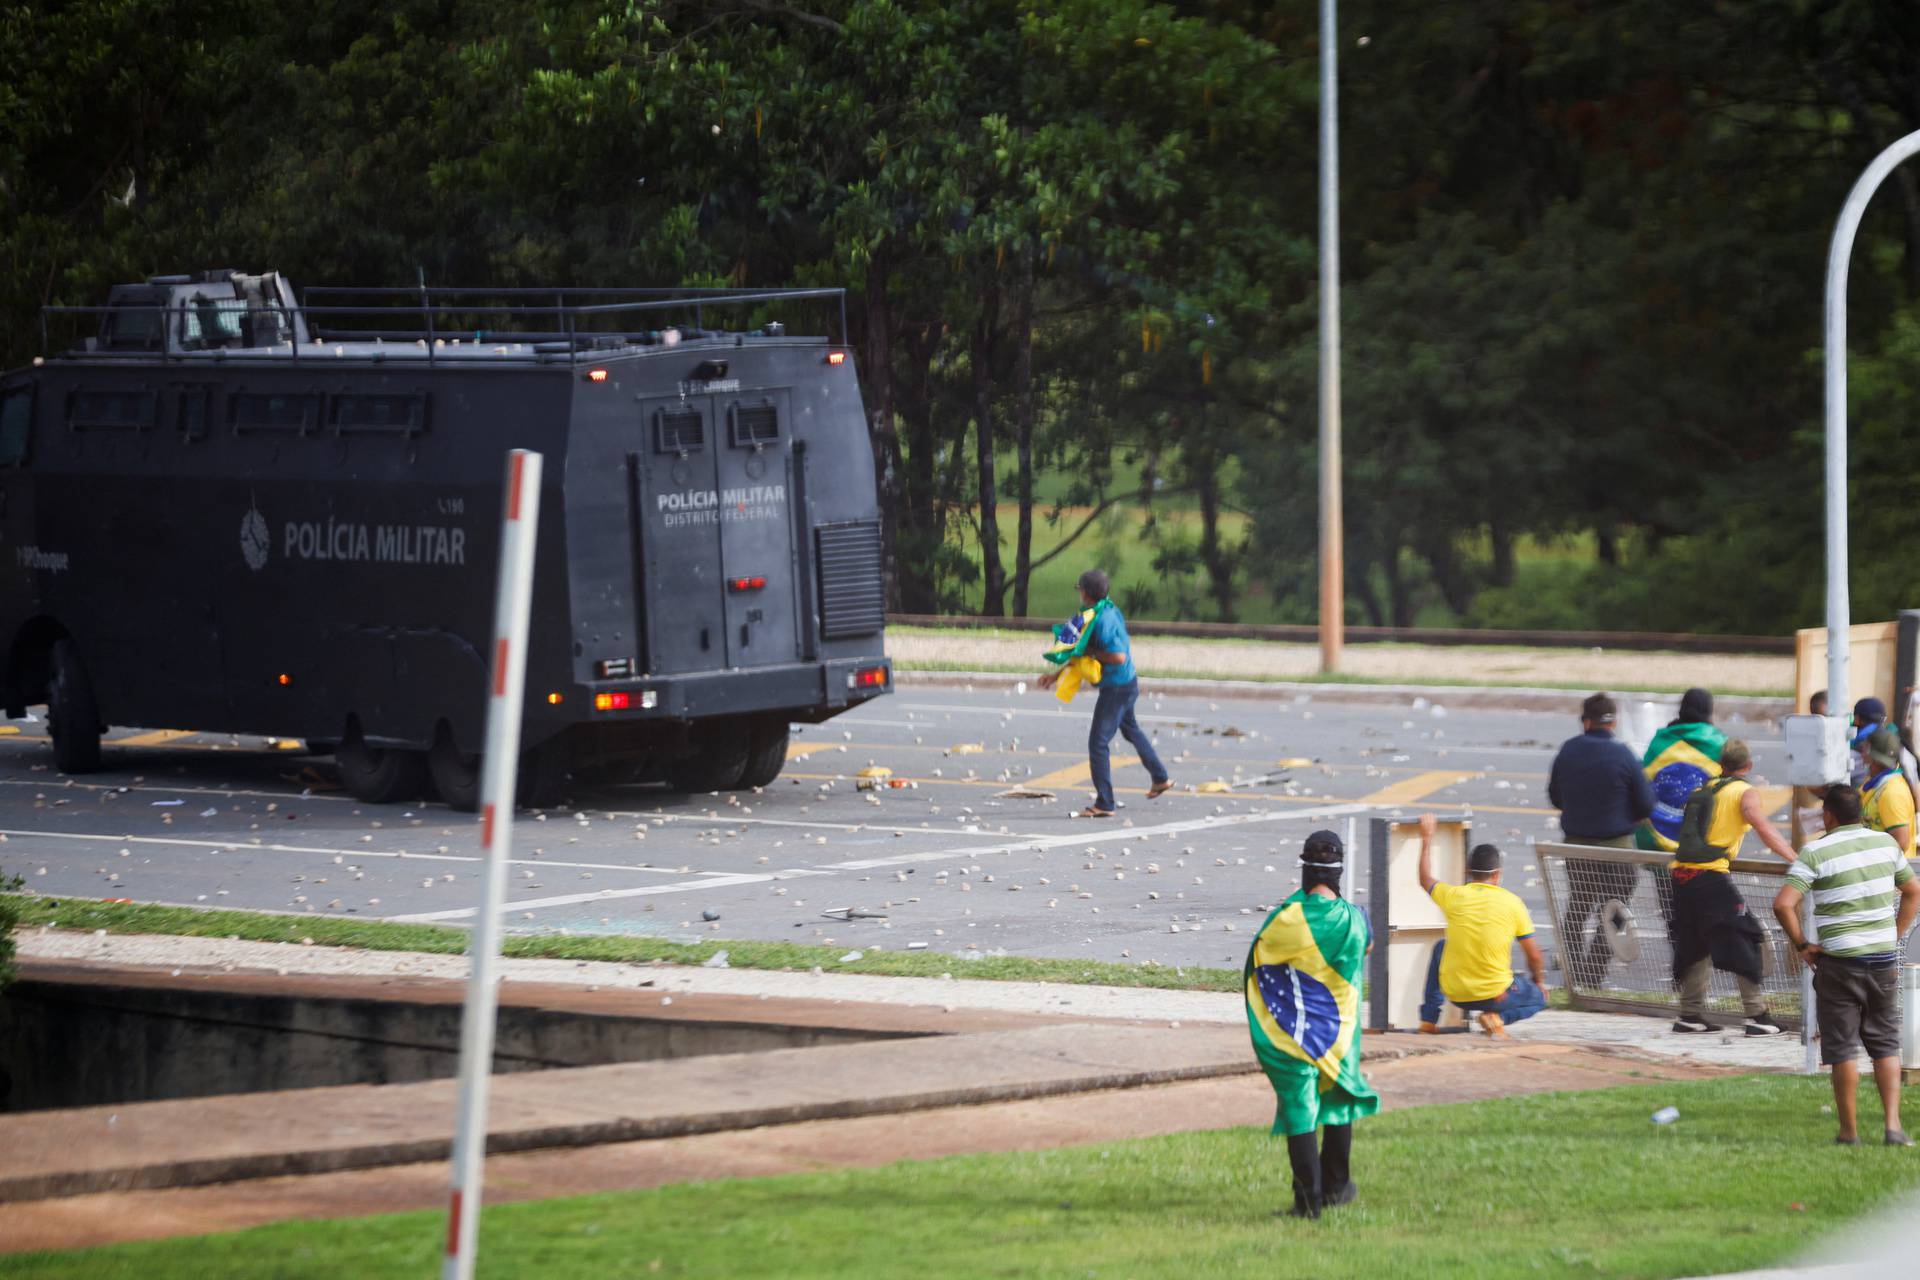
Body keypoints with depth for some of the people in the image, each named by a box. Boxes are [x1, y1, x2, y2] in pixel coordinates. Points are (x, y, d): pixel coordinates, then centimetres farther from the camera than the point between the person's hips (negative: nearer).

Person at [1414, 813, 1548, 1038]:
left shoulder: (1454, 896, -5)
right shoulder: (1512, 902, -8)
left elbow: (1425, 880, 19)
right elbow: (1534, 955, -1)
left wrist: (1427, 838, 30)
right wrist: (1539, 981, 18)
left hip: (1455, 993, 3)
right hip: (1496, 996, -3)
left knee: (1440, 948, 32)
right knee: (1538, 998, 25)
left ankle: (1429, 1017, 28)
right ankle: (1498, 1017, -6)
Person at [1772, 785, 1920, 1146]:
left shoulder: (1815, 853, -10)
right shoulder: (1885, 843, 4)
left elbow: (1783, 904, -20)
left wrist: (1801, 945, -6)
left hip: (1839, 963, -4)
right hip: (1884, 959, 4)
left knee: (1843, 1048, 4)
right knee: (1886, 1045, 12)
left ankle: (1849, 1131, 7)